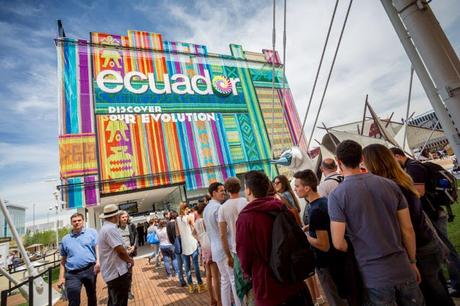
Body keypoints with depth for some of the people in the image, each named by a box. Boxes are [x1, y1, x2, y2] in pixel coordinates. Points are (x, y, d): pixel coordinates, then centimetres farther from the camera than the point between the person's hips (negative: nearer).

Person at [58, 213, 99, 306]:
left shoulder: (92, 232, 3)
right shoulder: (65, 239, 12)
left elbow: (97, 248, -6)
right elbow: (63, 260, 16)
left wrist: (98, 262, -22)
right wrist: (61, 277, 10)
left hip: (89, 270, -1)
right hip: (72, 274, 2)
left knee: (92, 296, 15)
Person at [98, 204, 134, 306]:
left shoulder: (105, 228, 14)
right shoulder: (111, 229, -22)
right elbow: (120, 250, -24)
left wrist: (127, 257, 8)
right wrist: (130, 260, -6)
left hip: (112, 271, 11)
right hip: (117, 272, -10)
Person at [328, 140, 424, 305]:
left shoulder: (336, 195, -16)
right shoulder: (389, 184, -4)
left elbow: (338, 243, -15)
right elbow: (408, 230, 2)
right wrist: (412, 262, 15)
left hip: (374, 275, -4)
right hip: (403, 268, 4)